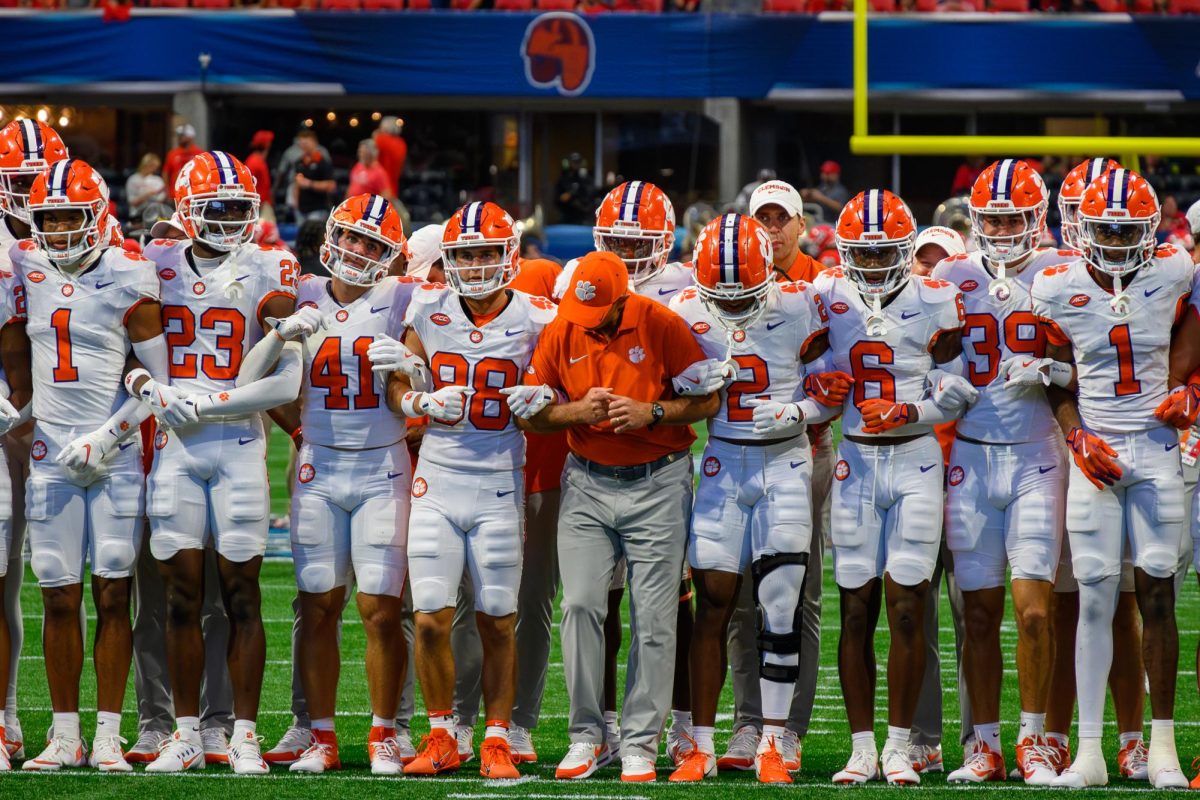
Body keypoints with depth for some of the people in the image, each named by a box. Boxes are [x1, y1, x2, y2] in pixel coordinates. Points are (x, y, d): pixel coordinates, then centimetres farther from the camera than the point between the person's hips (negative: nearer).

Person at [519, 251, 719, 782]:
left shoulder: (661, 326, -9)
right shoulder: (560, 334, 0)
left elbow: (708, 400, -5)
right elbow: (532, 413, 5)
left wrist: (650, 413, -18)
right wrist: (579, 411, -13)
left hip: (657, 484, -2)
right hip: (587, 486, 2)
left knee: (653, 619, -2)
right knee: (581, 605, -8)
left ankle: (640, 744, 4)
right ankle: (587, 737, 2)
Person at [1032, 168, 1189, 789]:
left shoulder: (1173, 275, -1)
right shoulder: (1060, 289, -3)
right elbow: (1057, 381, 5)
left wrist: (1185, 394, 1)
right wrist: (1078, 438, -7)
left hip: (1155, 447, 0)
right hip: (1094, 455, 0)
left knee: (1157, 593, -2)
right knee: (1094, 597, -3)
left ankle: (1161, 747, 4)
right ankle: (1089, 753, 0)